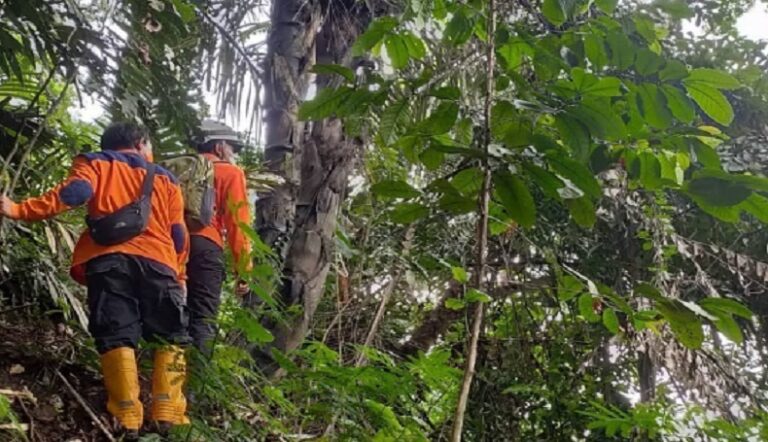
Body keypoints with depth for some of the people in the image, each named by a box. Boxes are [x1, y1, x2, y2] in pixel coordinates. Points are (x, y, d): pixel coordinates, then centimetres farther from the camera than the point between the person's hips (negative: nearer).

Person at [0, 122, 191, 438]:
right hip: (157, 261, 1)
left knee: (116, 337, 0)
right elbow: (179, 235, 18)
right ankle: (167, 414, -5)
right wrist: (178, 274, 28)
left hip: (107, 259, -1)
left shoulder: (95, 163, 21)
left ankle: (128, 419, -11)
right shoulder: (165, 179, 26)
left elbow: (75, 191, -1)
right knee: (172, 337, 8)